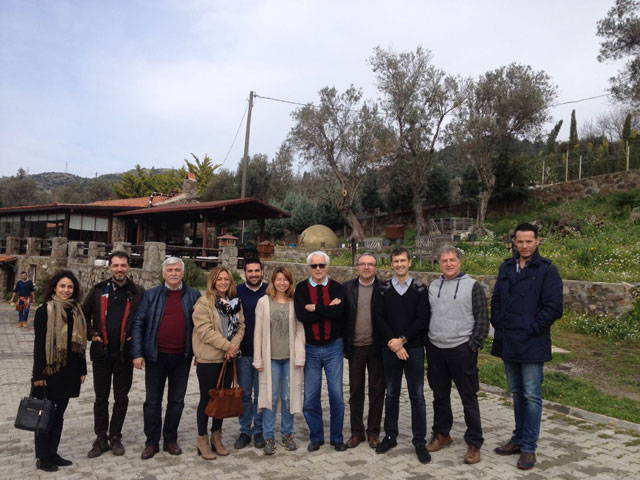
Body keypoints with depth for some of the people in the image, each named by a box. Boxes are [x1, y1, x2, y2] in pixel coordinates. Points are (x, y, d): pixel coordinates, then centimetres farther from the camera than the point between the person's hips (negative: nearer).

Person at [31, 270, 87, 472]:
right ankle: (42, 458, 16)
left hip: (69, 371, 6)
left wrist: (82, 370, 11)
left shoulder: (76, 311, 9)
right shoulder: (45, 310, -8)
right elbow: (39, 343, -11)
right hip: (50, 370, -6)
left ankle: (52, 453, 25)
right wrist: (39, 374, -14)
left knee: (59, 414, 14)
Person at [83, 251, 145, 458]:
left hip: (125, 353, -1)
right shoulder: (98, 290, 2)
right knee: (101, 398, 10)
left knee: (121, 398, 9)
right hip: (101, 352, 1)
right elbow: (84, 314, 13)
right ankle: (101, 439, 22)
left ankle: (115, 437, 23)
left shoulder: (138, 292, -1)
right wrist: (92, 334, 2)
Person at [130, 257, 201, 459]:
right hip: (156, 357, 0)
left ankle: (170, 440, 27)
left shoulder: (193, 296, 1)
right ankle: (152, 442, 23)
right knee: (152, 401, 9)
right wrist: (137, 354, -7)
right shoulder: (150, 295, 0)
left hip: (182, 357, 1)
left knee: (177, 401, 12)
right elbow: (138, 325, 0)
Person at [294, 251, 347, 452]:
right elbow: (301, 315, -15)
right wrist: (328, 309, -15)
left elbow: (339, 311, -18)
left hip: (334, 347, 0)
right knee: (311, 396, 6)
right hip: (311, 348, 1)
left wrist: (314, 308, -14)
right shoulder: (301, 289, 1)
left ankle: (337, 438, 20)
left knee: (336, 394, 3)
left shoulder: (336, 288, 1)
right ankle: (316, 437, 23)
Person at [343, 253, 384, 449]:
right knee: (355, 390, 10)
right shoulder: (347, 288, 2)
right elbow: (341, 315, 3)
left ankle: (373, 432, 23)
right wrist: (343, 344, 0)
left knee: (377, 390, 9)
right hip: (355, 347, 2)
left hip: (377, 347, -1)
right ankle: (357, 432, 22)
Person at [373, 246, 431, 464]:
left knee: (417, 396, 3)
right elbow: (379, 318, -3)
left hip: (414, 348, -1)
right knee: (391, 394, 11)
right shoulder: (383, 290, 4)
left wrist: (402, 340, -13)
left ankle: (420, 441, 14)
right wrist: (394, 344, -11)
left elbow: (422, 320, -6)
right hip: (390, 349, 1)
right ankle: (390, 436, 24)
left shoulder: (420, 289, 0)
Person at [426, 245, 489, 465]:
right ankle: (441, 434, 32)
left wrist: (473, 346, -9)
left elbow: (482, 319, -4)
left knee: (469, 397, 3)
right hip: (435, 350, 5)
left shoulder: (473, 286, -4)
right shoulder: (433, 286, 10)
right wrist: (427, 343, 10)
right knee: (440, 395, 16)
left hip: (462, 350, -4)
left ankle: (474, 443, 15)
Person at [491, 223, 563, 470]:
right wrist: (498, 325, 5)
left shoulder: (547, 270, -8)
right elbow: (496, 299, 16)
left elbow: (553, 308, -13)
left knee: (531, 396, 2)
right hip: (508, 343, 6)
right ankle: (519, 439, 31)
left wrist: (530, 329, -13)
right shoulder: (506, 267, 9)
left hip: (532, 345, -5)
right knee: (517, 393, 17)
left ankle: (529, 447, 14)